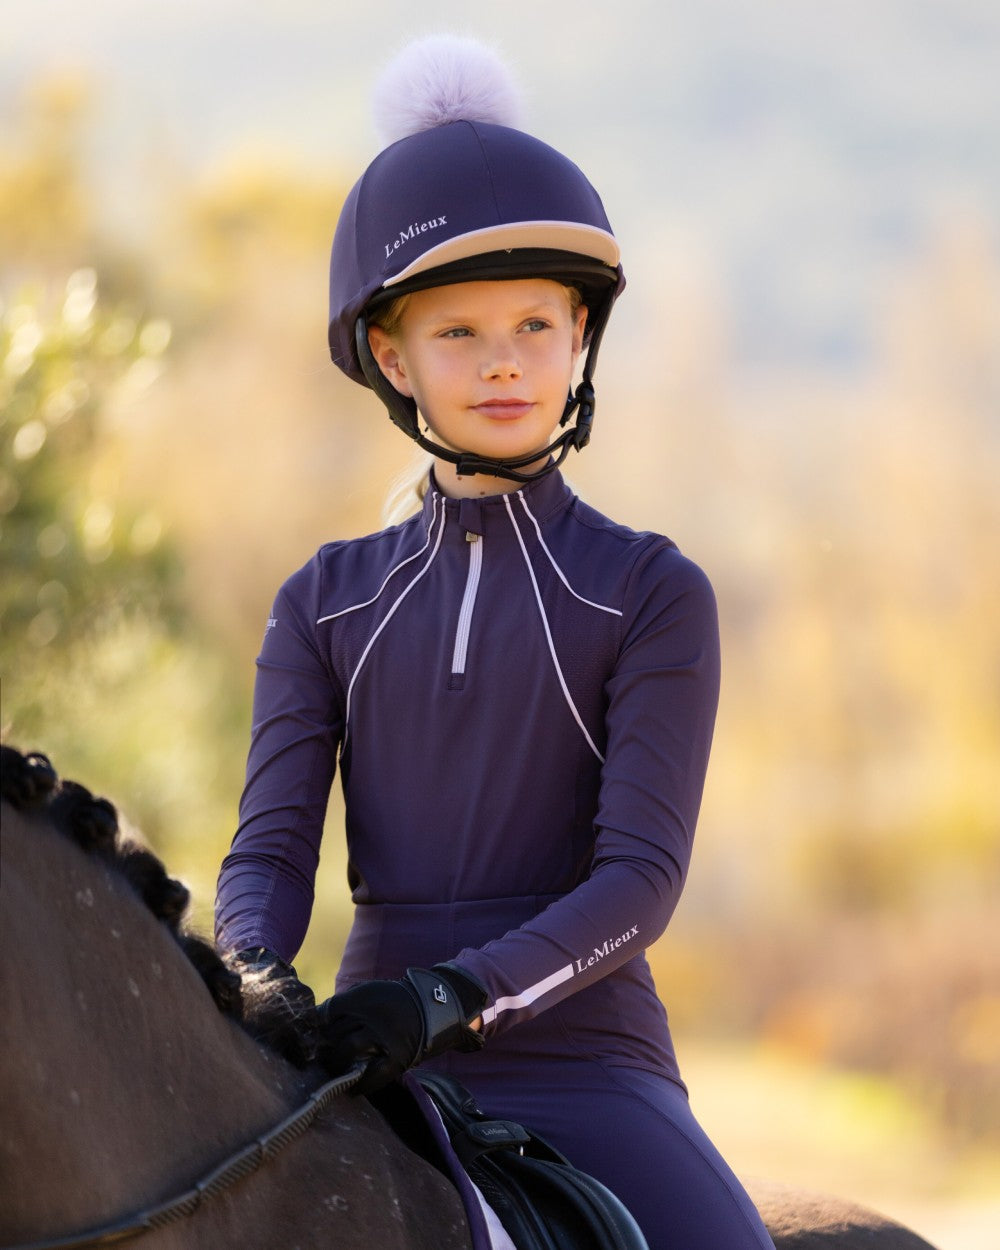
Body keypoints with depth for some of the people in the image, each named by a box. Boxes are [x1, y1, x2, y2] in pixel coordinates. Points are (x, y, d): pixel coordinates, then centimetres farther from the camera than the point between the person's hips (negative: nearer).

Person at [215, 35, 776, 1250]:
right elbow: (271, 846, 2)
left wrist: (456, 995, -26)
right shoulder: (328, 603, 12)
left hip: (586, 1065, -2)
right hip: (375, 1077, 3)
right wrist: (250, 978, -22)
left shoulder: (652, 594, 2)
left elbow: (642, 875, -9)